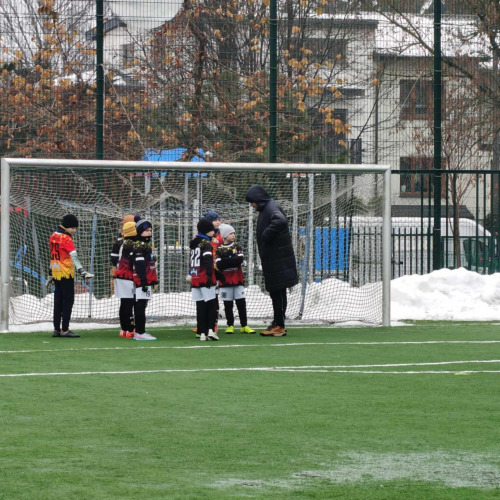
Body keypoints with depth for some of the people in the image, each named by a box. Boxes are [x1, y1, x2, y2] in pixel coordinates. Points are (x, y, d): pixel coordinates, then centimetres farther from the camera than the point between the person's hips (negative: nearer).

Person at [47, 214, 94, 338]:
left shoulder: (53, 237, 11)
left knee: (58, 301, 12)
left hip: (56, 273, 8)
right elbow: (74, 257, -25)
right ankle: (65, 330, -5)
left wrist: (51, 275, 24)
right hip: (66, 274, -8)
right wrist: (82, 272, -32)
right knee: (68, 300, -4)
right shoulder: (66, 238, -14)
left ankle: (56, 329, 15)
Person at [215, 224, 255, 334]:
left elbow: (240, 260, -11)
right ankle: (230, 325, 12)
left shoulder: (237, 247, 7)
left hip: (238, 280, 2)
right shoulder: (219, 250, -1)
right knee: (228, 304, 4)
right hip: (225, 281, -2)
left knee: (241, 303, 0)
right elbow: (219, 265, -13)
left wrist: (225, 260, -15)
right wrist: (232, 261, -19)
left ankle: (244, 326, 4)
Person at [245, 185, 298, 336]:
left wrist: (266, 235, -25)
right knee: (275, 291, 13)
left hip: (278, 260, -10)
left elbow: (280, 221, -36)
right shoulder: (265, 209, 16)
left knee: (278, 291, -5)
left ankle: (279, 326, -3)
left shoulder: (271, 207, -16)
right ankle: (277, 323, 20)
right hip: (271, 260, 10)